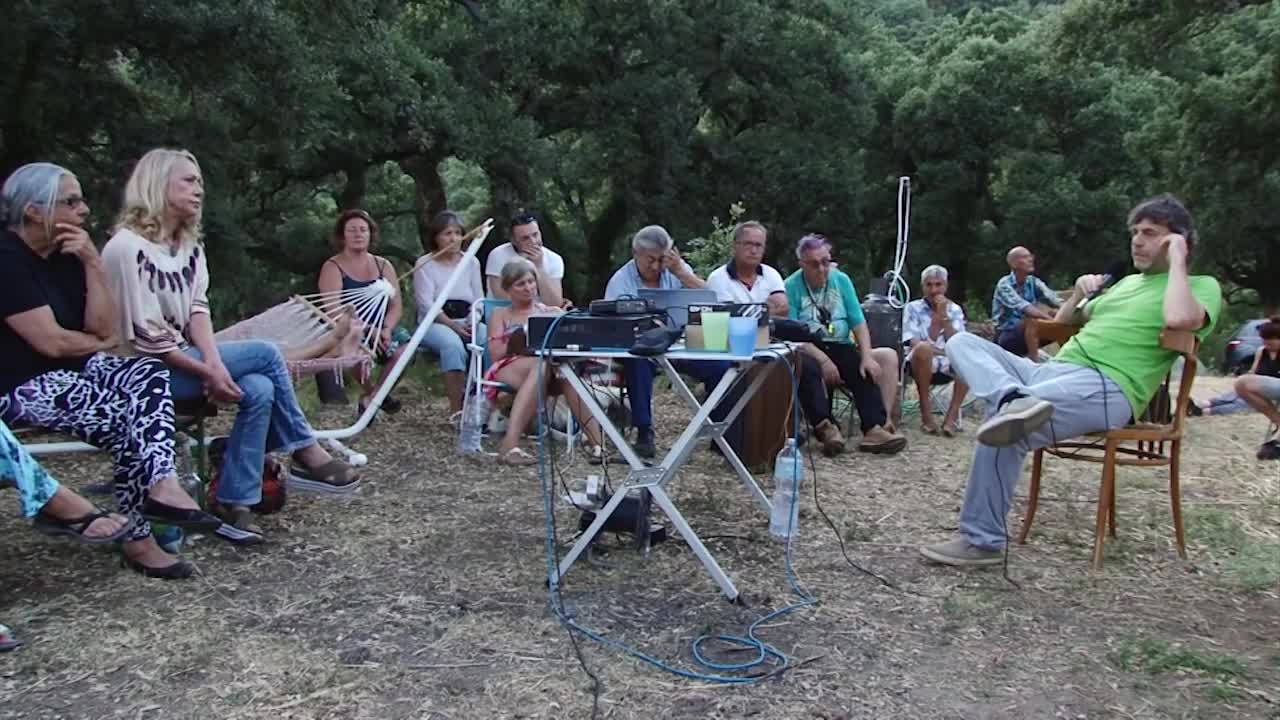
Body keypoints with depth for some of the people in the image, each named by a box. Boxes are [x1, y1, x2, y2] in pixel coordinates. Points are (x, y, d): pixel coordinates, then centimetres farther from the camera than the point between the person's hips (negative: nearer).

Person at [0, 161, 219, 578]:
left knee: (150, 375, -17)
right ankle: (138, 538, -15)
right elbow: (52, 342, -20)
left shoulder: (65, 254, 8)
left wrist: (93, 263, -9)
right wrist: (102, 343, -1)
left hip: (75, 369, 8)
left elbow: (103, 327, 1)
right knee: (125, 420, -24)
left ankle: (161, 484, -37)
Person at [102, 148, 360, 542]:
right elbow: (144, 336, -18)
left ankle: (233, 502, -10)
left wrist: (215, 364, -16)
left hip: (186, 358, 8)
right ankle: (305, 454, -7)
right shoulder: (127, 248, -16)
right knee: (265, 353, -18)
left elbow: (197, 309, 1)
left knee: (258, 389, -18)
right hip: (151, 371, -8)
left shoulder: (189, 245, 10)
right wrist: (208, 372, -19)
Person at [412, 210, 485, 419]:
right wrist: (453, 326, -18)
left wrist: (472, 321, -11)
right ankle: (456, 410, -37)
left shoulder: (471, 262, 15)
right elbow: (426, 304, -6)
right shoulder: (425, 264, 4)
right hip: (434, 324, -3)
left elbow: (479, 300, 11)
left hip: (466, 322, 3)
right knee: (452, 343, -38)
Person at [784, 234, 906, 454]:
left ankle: (874, 428, -35)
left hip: (840, 347, 4)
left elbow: (858, 322, 5)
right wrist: (823, 360, -24)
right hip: (808, 350, -3)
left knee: (864, 370, -24)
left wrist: (867, 356, -10)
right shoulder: (791, 286, -6)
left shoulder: (841, 280, 8)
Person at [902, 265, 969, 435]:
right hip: (922, 363, -2)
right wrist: (941, 349, -23)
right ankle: (925, 414, -26)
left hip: (948, 365, 3)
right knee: (923, 348, -37)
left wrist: (944, 316, -8)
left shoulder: (954, 309, 11)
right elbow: (914, 343, -9)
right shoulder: (913, 308, 5)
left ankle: (952, 415, -24)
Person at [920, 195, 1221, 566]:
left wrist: (1177, 259, -6)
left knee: (1006, 428, -33)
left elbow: (1179, 319, -19)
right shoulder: (1127, 282, 31)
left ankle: (982, 541, -22)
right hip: (1052, 370, 8)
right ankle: (1015, 398, -40)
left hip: (1107, 388, -8)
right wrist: (1078, 293, 17)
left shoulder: (1202, 285, 8)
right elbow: (1062, 323, 38)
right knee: (961, 342, -9)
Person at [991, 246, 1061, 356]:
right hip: (1006, 335, -6)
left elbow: (1053, 299, -13)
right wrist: (1051, 319, -43)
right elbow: (1023, 307, -30)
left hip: (1028, 331, 6)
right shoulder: (1004, 284, -15)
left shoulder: (1033, 282, 3)